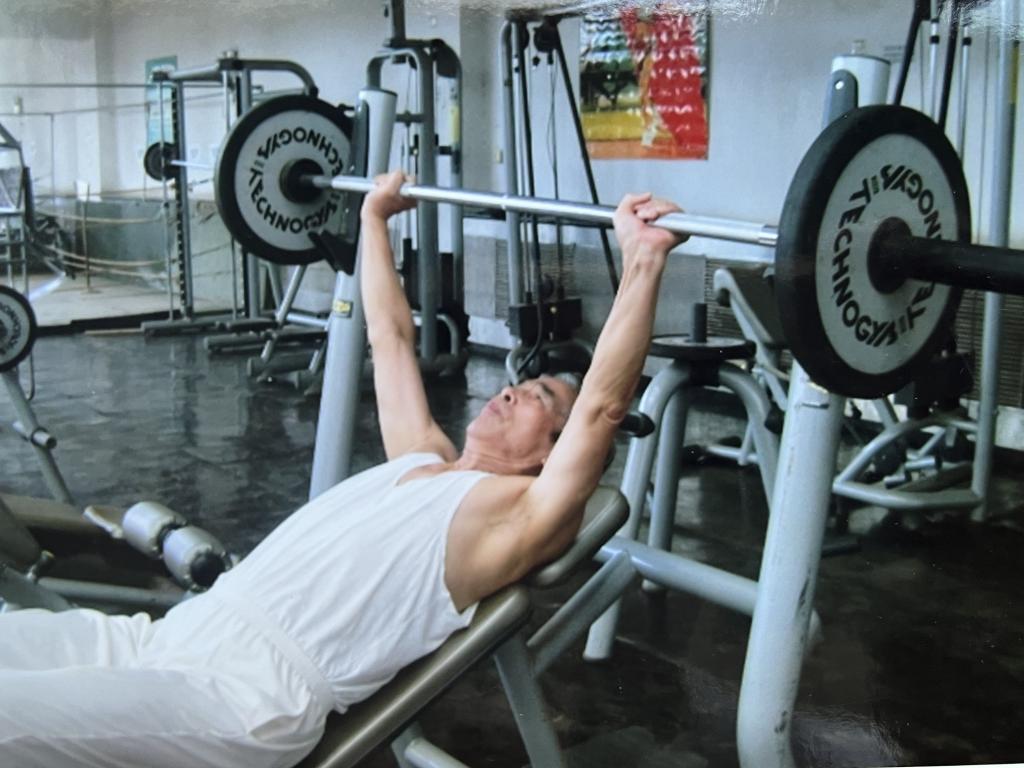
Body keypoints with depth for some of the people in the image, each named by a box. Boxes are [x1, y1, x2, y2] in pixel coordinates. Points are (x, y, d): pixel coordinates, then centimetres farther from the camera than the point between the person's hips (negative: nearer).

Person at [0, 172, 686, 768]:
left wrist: (643, 260, -14)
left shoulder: (523, 513, 5)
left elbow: (603, 405, -9)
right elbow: (390, 338, 36)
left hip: (251, 691, -9)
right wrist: (374, 217, 42)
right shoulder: (423, 460, 27)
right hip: (176, 631, 9)